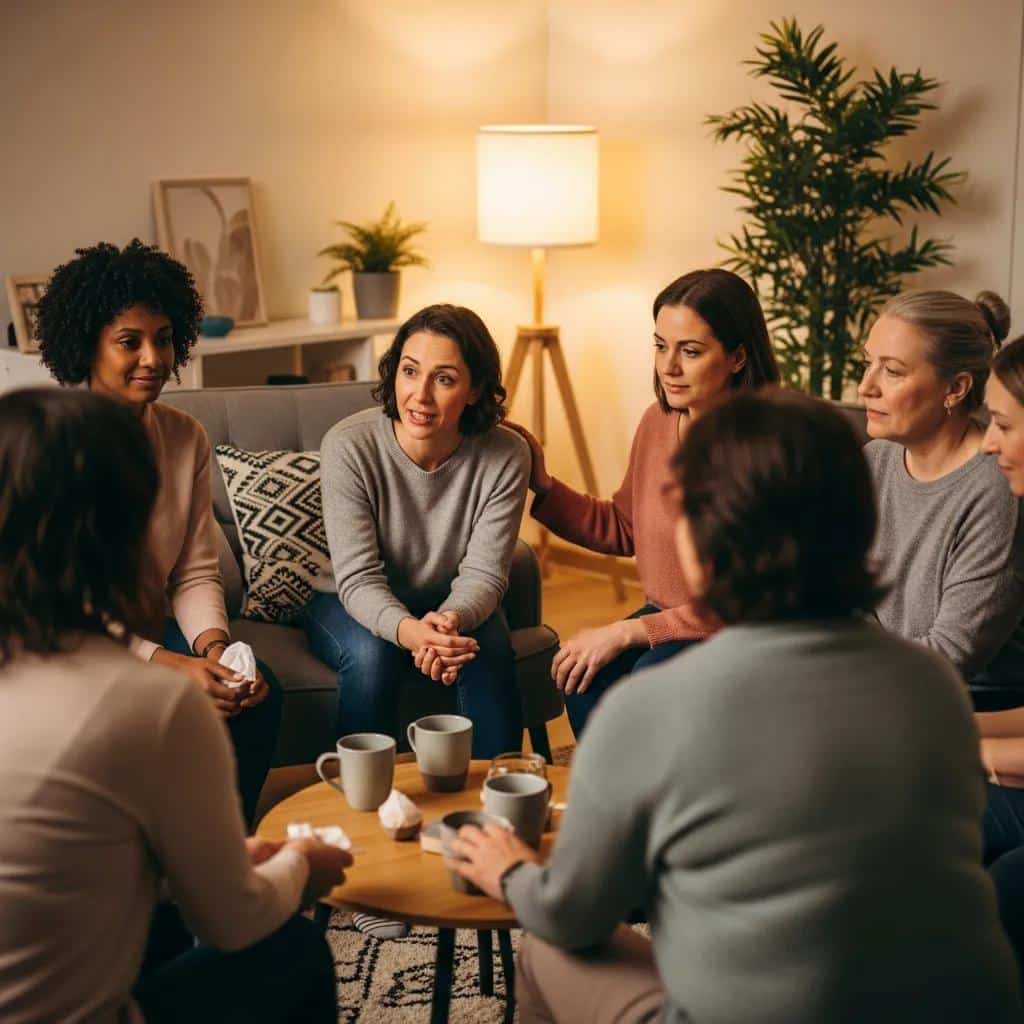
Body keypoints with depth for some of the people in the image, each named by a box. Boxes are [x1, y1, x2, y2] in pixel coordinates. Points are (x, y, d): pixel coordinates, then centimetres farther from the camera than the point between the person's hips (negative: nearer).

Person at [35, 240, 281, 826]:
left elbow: (196, 573, 2)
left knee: (260, 694, -19)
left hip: (151, 629, 5)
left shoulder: (186, 437, 2)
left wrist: (215, 647, -20)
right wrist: (167, 665, -28)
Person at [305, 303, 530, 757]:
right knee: (371, 654, -32)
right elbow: (358, 578, -25)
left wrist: (451, 619, -41)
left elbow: (483, 574, -16)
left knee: (490, 651, -28)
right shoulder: (348, 445, -23)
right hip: (351, 603, -1)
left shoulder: (505, 456, -18)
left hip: (452, 606, 2)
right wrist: (409, 631, -46)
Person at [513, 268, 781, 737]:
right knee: (585, 677, -23)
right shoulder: (658, 422, 3)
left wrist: (629, 631, -20)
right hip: (666, 617, 5)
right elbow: (622, 527, 18)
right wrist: (543, 487, 3)